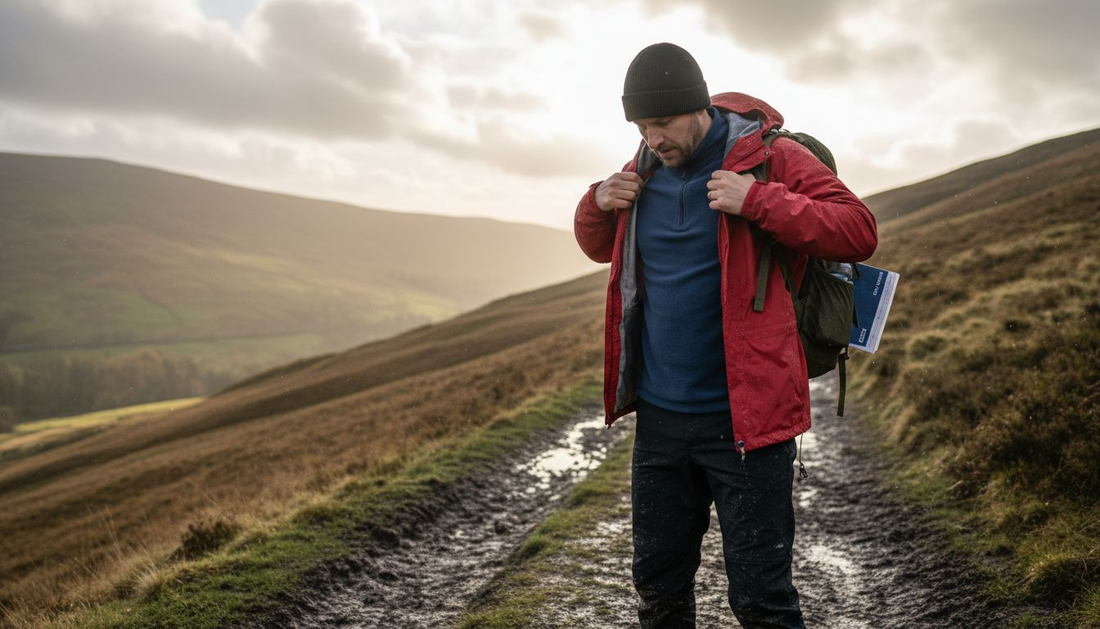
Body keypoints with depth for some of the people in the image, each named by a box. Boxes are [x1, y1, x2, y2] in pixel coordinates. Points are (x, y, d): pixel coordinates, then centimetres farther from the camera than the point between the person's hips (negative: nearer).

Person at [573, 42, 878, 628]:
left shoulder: (769, 158, -7)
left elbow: (859, 232, -14)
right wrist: (599, 203, 1)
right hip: (658, 415, 6)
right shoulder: (646, 170, 8)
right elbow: (599, 247, 23)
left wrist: (756, 200, -23)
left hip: (745, 418, -5)